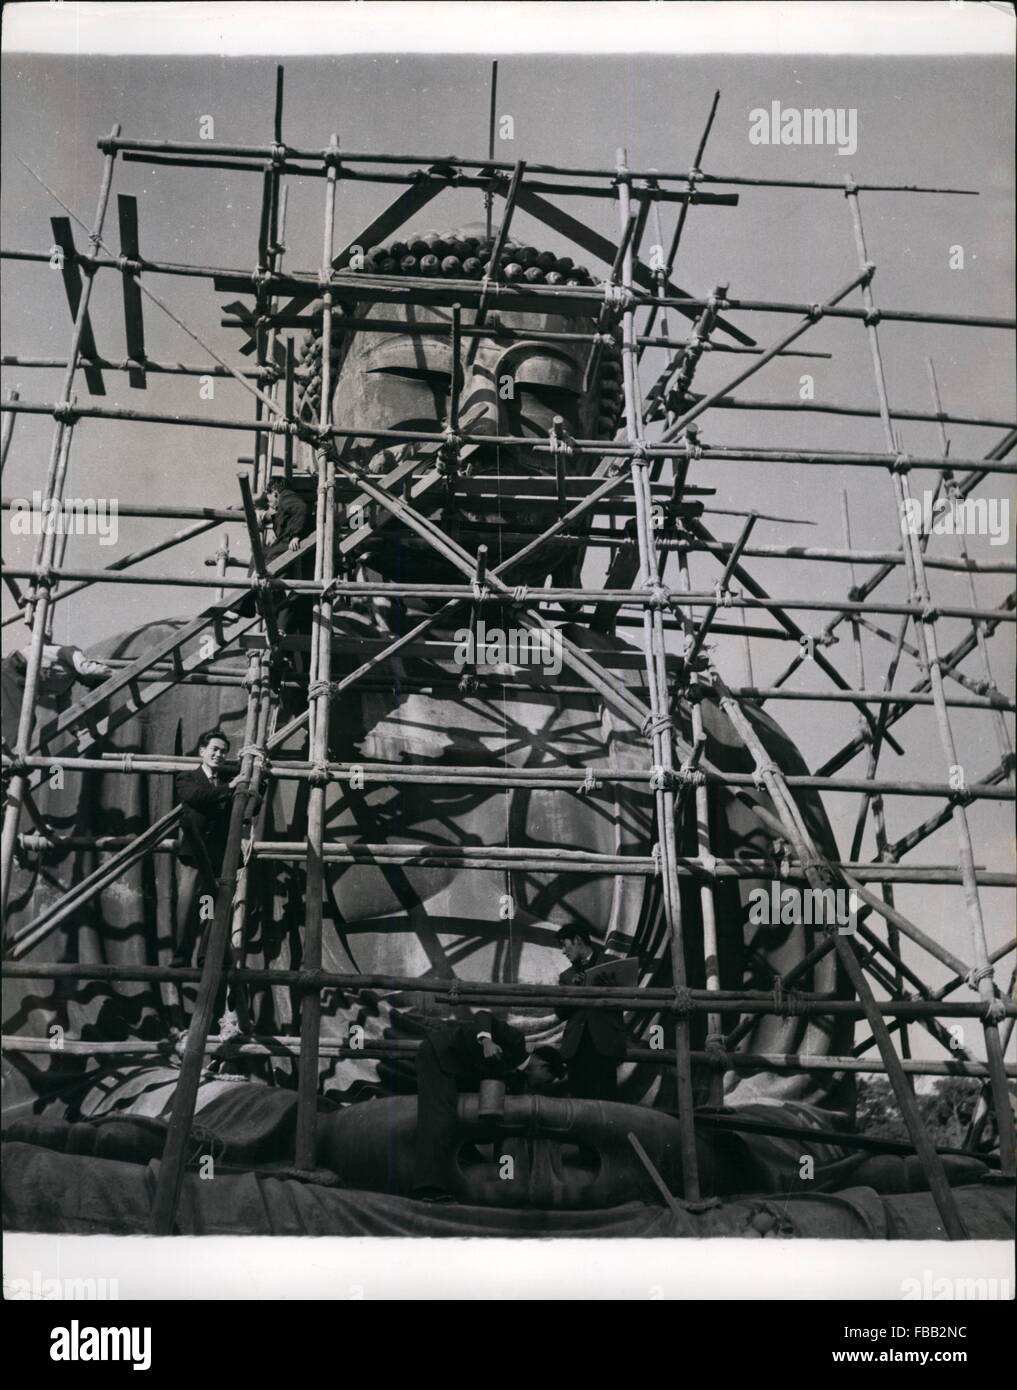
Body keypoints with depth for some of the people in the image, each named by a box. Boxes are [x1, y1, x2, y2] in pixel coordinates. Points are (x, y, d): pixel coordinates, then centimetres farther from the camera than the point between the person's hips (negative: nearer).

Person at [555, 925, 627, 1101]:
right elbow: (560, 1013, 14)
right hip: (576, 1046, 3)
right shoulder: (566, 976, 21)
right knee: (580, 1098, -5)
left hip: (604, 1042, -3)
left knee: (605, 1097, -12)